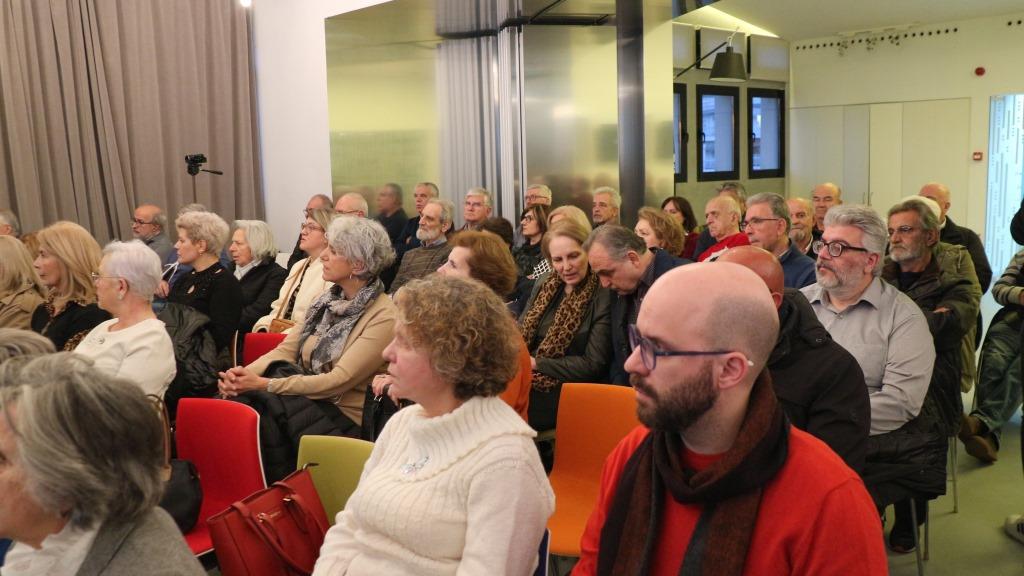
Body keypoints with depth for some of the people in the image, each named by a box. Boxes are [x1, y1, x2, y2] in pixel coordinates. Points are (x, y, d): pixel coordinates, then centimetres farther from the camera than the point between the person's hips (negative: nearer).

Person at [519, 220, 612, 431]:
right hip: (525, 380, 6)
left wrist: (536, 363, -12)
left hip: (565, 391, -6)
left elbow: (594, 366, -9)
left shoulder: (603, 297, -6)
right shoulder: (543, 288, 16)